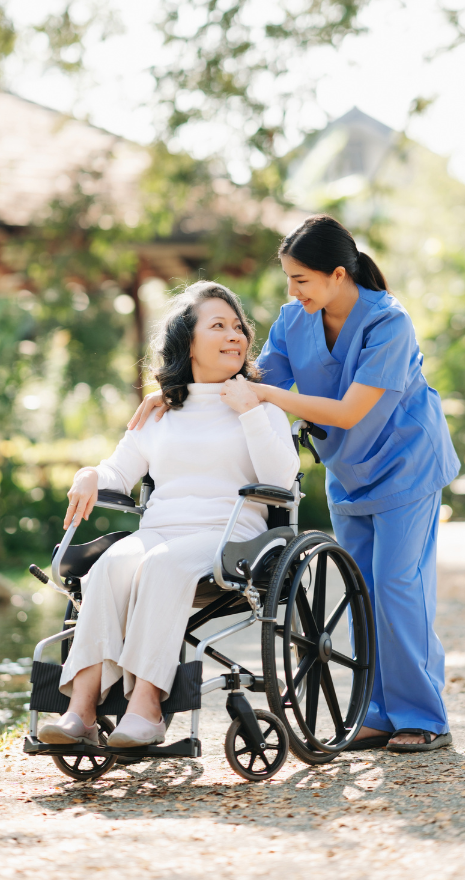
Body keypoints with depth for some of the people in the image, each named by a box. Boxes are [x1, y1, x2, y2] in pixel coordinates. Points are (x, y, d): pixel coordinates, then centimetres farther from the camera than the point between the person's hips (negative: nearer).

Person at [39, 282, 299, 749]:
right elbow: (120, 472, 25)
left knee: (163, 564, -36)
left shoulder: (260, 406, 15)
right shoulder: (160, 412, 25)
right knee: (113, 563, -32)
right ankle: (81, 707, -42)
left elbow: (281, 480, 0)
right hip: (158, 531, 3)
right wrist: (91, 476, 2)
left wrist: (251, 413, -5)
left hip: (229, 532, -3)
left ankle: (146, 706, -43)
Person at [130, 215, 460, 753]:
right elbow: (255, 382, 1)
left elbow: (349, 411, -29)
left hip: (404, 466, -7)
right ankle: (380, 716, 12)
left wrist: (267, 395, -31)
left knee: (397, 585, -11)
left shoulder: (388, 325, -26)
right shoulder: (295, 320, -6)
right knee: (361, 591, 6)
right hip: (348, 474, 7)